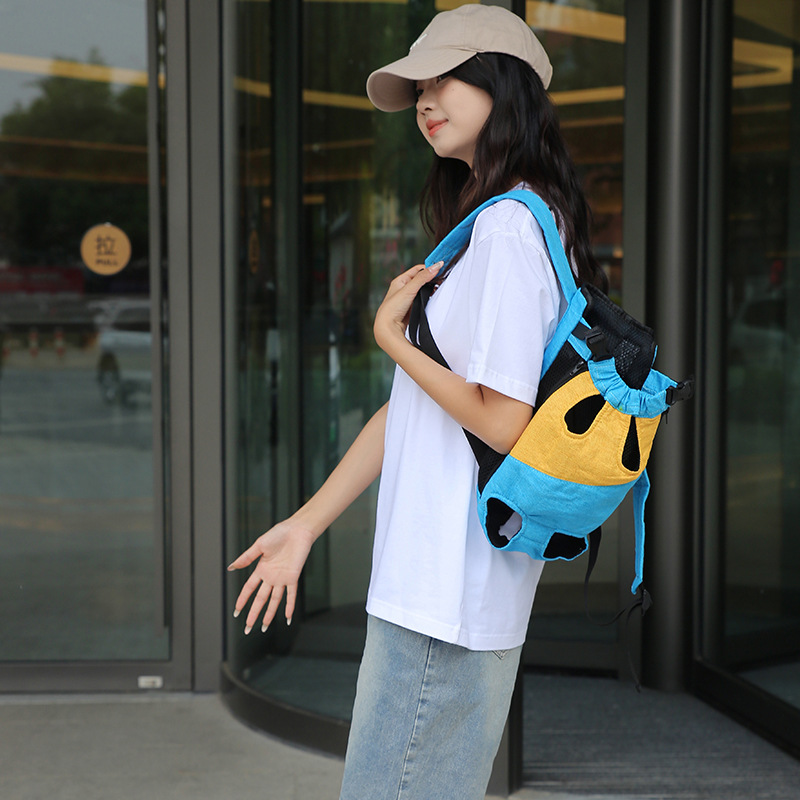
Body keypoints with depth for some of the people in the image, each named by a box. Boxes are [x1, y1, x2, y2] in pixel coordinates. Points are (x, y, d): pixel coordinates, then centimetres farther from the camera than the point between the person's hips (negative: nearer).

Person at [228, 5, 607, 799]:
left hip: (449, 591, -10)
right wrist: (306, 524, 17)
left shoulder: (508, 230, -15)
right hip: (431, 578, 10)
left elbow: (503, 422, -21)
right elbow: (411, 407, 17)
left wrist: (391, 336, -8)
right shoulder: (482, 224, 16)